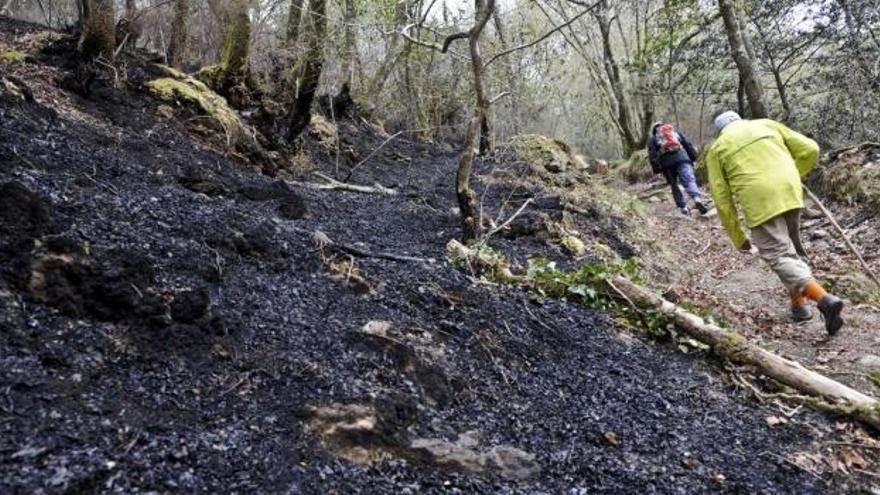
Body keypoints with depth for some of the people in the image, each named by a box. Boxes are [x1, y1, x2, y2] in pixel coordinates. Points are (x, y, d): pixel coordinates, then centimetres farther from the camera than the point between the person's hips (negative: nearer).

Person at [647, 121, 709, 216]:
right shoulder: (676, 132, 27)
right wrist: (693, 157, 16)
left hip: (666, 163, 0)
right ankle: (697, 198, -36)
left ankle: (683, 207, 7)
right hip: (681, 158, 0)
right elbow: (688, 144, 18)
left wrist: (657, 169, 0)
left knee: (674, 185, 11)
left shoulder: (653, 140, 20)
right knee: (689, 180, -11)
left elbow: (652, 155, 5)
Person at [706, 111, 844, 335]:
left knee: (779, 257, -3)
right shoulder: (766, 124, 19)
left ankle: (825, 300, -20)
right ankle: (799, 304, 24)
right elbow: (810, 150, 11)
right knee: (789, 248, 22)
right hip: (791, 194, 5)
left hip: (759, 202, -4)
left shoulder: (717, 149, 11)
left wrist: (737, 238, 12)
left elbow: (722, 199, 6)